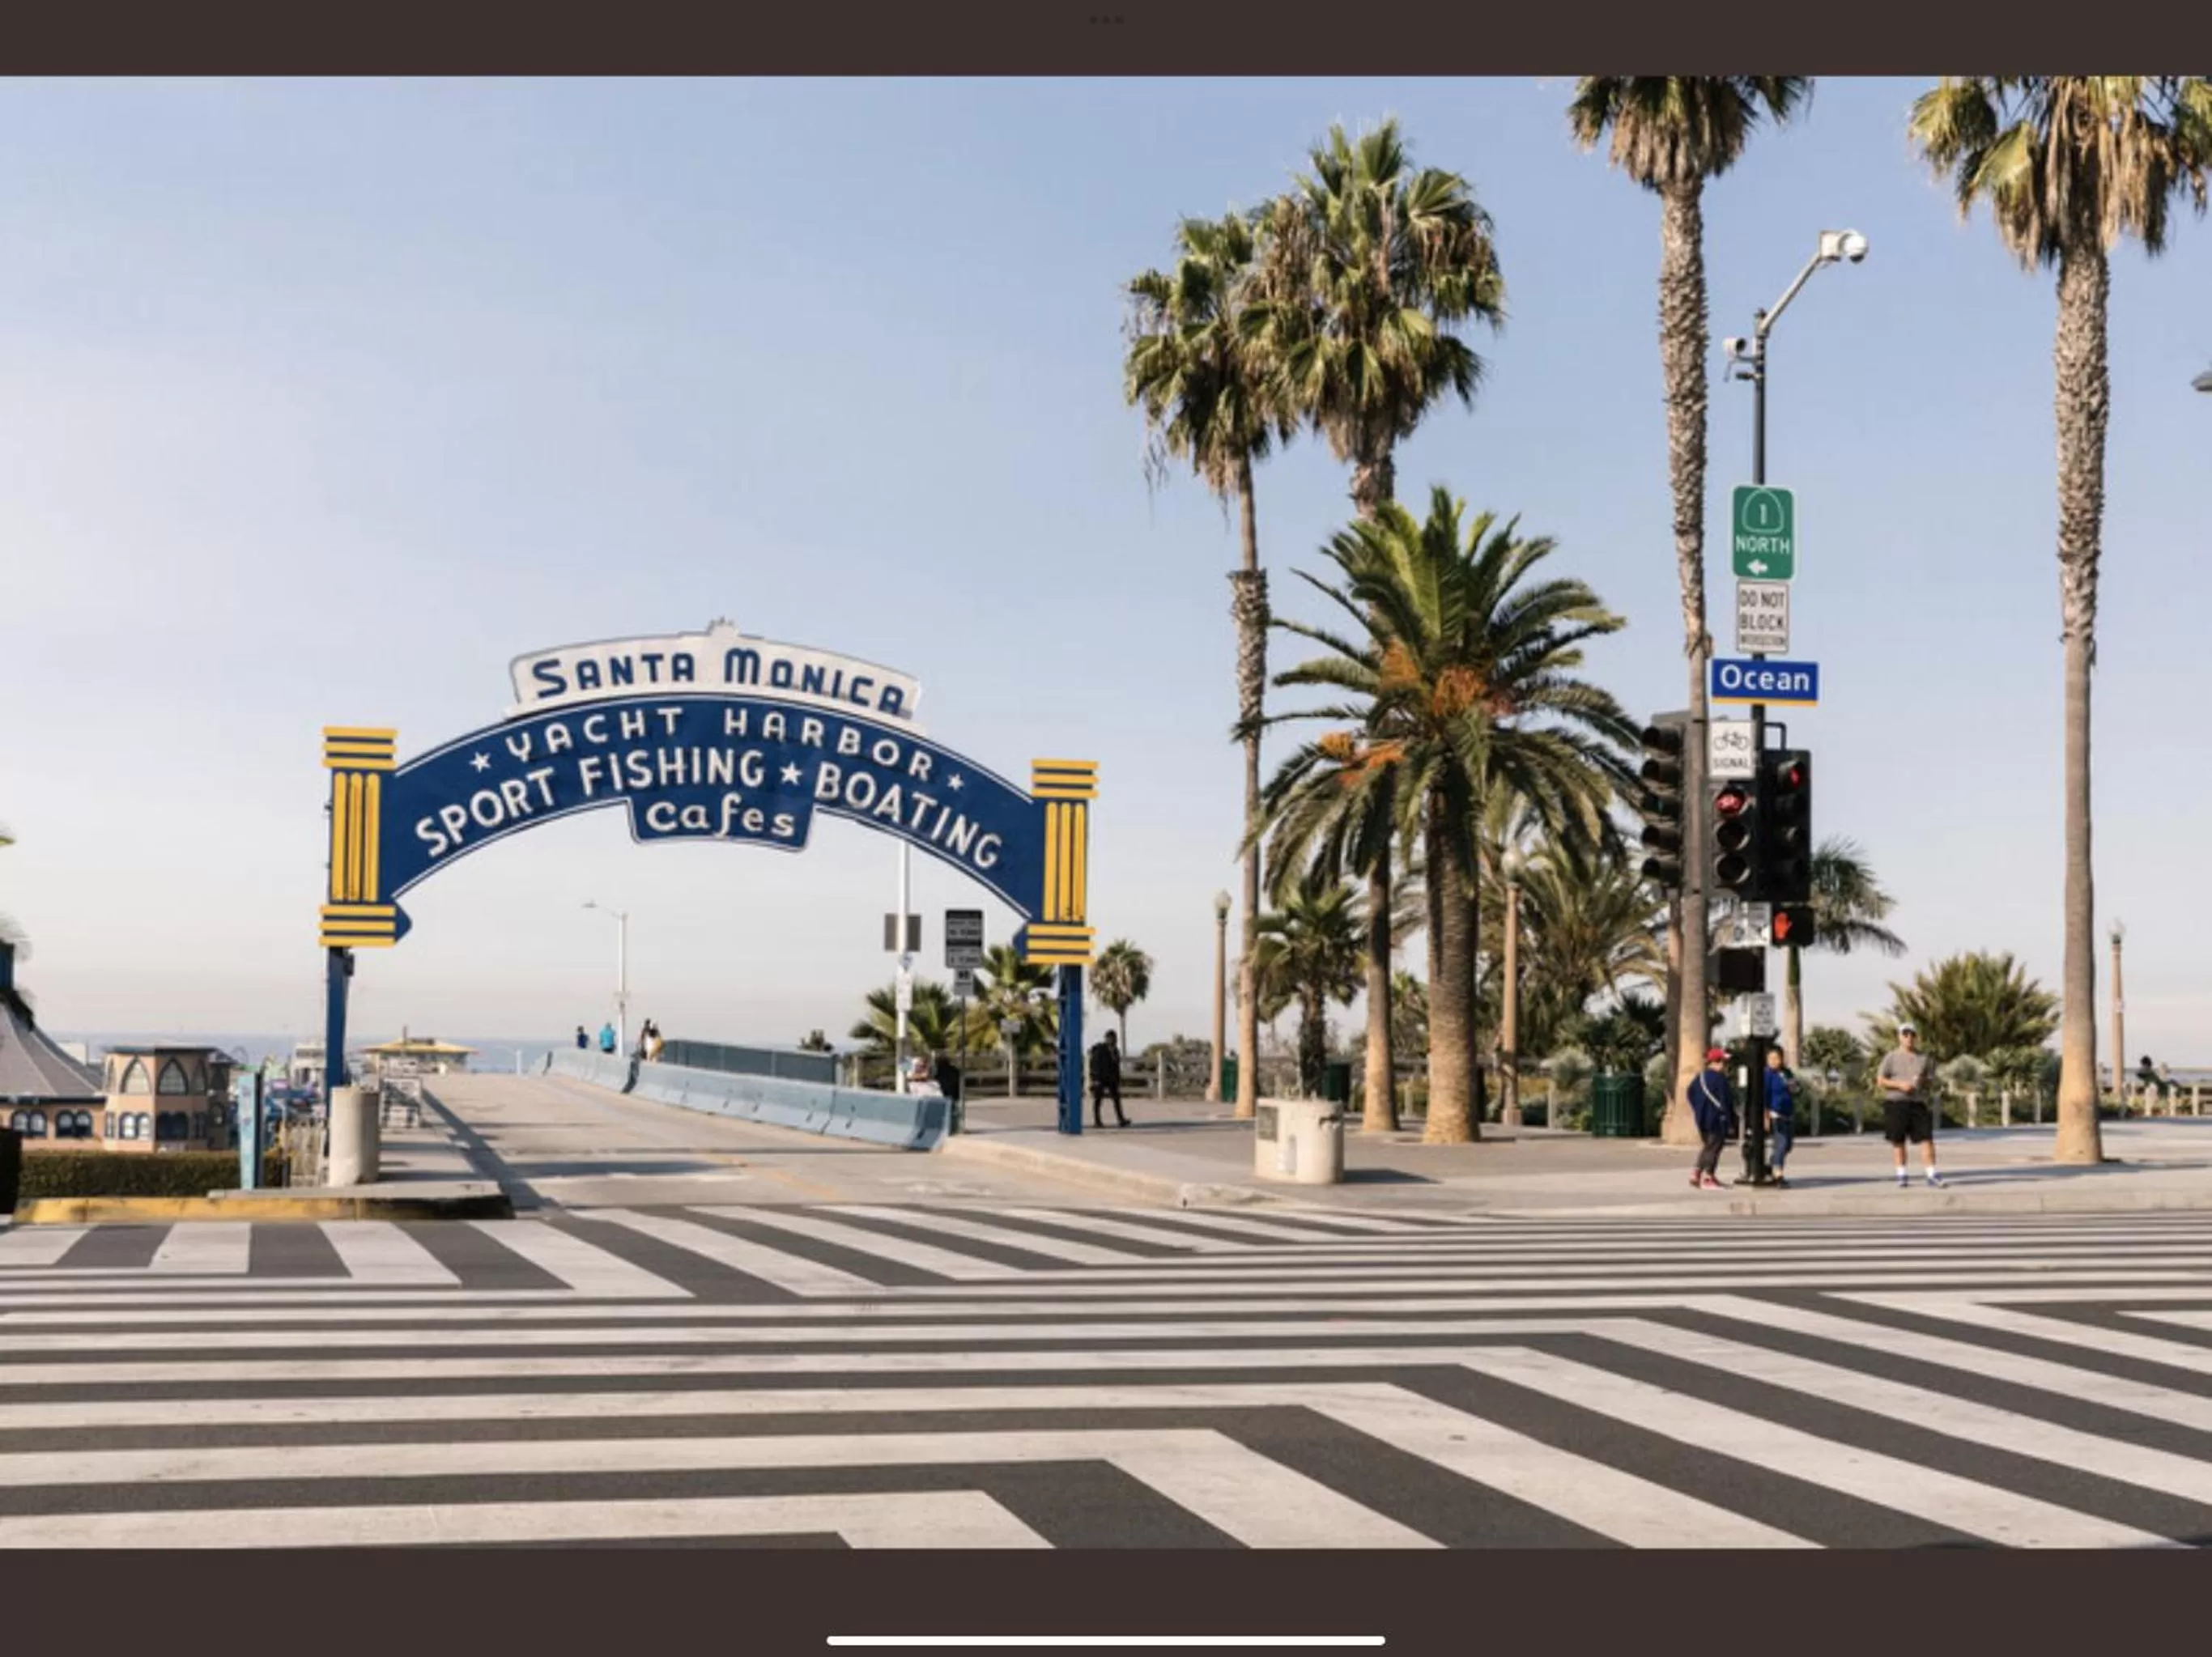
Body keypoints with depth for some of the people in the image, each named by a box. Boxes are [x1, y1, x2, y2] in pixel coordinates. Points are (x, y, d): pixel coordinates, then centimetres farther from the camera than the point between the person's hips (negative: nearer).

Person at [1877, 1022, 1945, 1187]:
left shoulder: (1923, 1058, 11)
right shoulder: (1891, 1057, 3)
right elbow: (1880, 1081, 1)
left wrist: (1925, 1083, -5)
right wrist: (1899, 1084, -13)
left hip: (1918, 1103, 2)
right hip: (1896, 1104, -2)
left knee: (1927, 1138, -8)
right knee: (1898, 1141, 3)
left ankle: (1932, 1174, -7)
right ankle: (1901, 1175, 12)